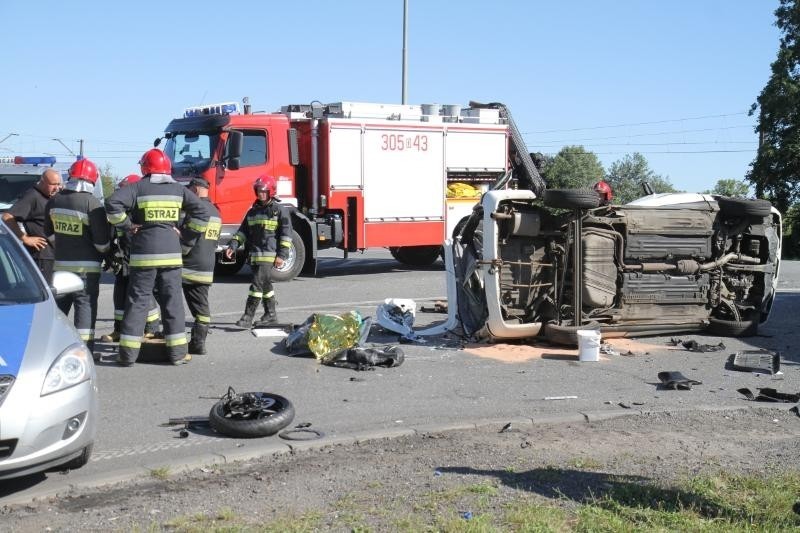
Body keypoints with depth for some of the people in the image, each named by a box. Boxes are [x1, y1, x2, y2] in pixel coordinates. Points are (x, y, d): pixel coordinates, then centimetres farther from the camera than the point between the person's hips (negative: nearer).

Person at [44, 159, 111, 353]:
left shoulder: (54, 201, 4)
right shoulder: (92, 203, -15)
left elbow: (49, 232, 15)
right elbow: (102, 240, -14)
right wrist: (105, 250, 6)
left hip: (61, 263, 5)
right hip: (87, 265, -5)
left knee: (60, 303, 17)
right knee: (85, 304, -1)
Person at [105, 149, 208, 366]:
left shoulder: (138, 188, -2)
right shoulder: (178, 189, 6)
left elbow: (112, 203, -16)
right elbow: (200, 211, 4)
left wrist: (127, 225, -4)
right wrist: (188, 242, 8)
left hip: (143, 254, -2)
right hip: (171, 253, 2)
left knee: (137, 301, 4)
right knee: (172, 301, 8)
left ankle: (128, 353, 3)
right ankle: (177, 352, 9)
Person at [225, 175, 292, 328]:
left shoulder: (280, 210, -4)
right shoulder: (253, 211, 15)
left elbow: (286, 234, -6)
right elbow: (243, 230, 15)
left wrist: (282, 255, -12)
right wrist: (233, 246, 2)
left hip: (269, 254, -7)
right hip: (255, 254, 7)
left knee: (257, 284, -12)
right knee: (265, 285, 13)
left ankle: (248, 317, -11)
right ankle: (271, 314, 23)